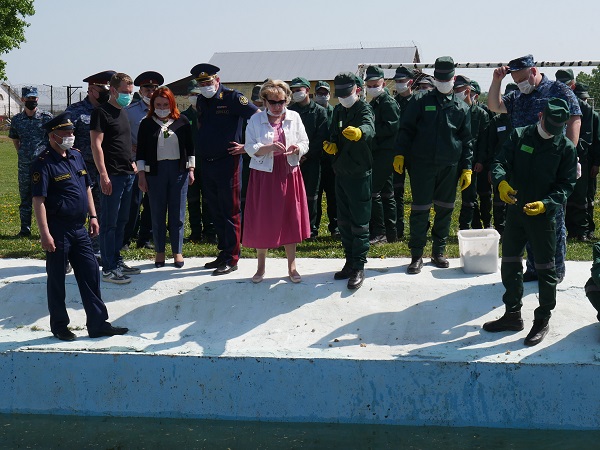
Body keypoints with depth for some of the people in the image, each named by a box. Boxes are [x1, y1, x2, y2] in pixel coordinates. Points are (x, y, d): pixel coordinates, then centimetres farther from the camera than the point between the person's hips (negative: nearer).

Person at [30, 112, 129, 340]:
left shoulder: (76, 156, 11)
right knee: (56, 279, 6)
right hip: (58, 231, -7)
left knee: (90, 273, 8)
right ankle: (59, 326, 19)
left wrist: (93, 216, 14)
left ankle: (98, 324, 15)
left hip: (79, 228, 7)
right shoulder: (44, 163, -12)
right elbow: (38, 200, -16)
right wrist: (45, 234, -20)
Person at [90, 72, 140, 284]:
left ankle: (117, 261, 23)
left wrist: (131, 162, 16)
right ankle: (108, 269, -1)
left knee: (121, 220, 14)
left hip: (127, 174, 9)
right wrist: (103, 175, -20)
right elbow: (96, 145, -15)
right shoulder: (101, 112, -9)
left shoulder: (122, 113, 18)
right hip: (112, 176, -9)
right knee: (109, 222, -5)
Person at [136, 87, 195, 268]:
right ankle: (160, 252, 14)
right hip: (155, 171, 0)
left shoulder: (182, 122, 6)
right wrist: (141, 175, 0)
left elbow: (190, 148, 9)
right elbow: (140, 152, 5)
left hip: (178, 171, 0)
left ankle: (177, 252, 13)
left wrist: (191, 170, 3)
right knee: (157, 214, 4)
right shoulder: (146, 124, 5)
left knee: (177, 214, 3)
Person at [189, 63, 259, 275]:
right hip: (206, 163, 7)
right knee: (216, 212, 13)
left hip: (227, 162, -7)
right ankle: (223, 253, 23)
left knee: (230, 212, -3)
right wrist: (201, 151, 16)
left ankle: (231, 258, 2)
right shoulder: (201, 101, 12)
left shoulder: (232, 97, -9)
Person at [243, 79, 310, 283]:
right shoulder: (255, 120, -1)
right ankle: (261, 267, 17)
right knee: (262, 220, 2)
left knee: (290, 219, 4)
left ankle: (292, 266, 15)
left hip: (289, 174, 1)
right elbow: (250, 148, -5)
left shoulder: (294, 117, 4)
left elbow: (305, 143, 6)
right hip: (263, 175, -1)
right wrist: (269, 148, -22)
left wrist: (296, 149, -17)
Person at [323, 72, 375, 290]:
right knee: (344, 221, 14)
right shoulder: (338, 110, 10)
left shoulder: (364, 109, -14)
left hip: (359, 173, -8)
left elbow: (369, 128, -36)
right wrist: (331, 145, -6)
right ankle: (350, 262, 26)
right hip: (341, 172, 8)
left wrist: (359, 132, -59)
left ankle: (358, 268, 5)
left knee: (359, 221, -2)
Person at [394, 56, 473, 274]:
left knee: (445, 209, 8)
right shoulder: (421, 102, 3)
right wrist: (400, 154, -8)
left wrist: (467, 168, 6)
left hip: (449, 166, 2)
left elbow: (466, 140, 11)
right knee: (420, 209, -1)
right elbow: (406, 129, 3)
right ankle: (417, 255, 6)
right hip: (422, 164, -2)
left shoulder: (461, 107, 9)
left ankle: (438, 252, 21)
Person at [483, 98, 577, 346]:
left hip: (543, 215, -3)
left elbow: (566, 185, -5)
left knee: (545, 268, 4)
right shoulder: (519, 135, 1)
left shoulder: (566, 148, -4)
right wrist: (501, 181, -24)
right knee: (509, 263, 13)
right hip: (515, 210, 4)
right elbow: (499, 162, -2)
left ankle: (542, 320, 18)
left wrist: (545, 203, -21)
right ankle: (512, 314, 28)